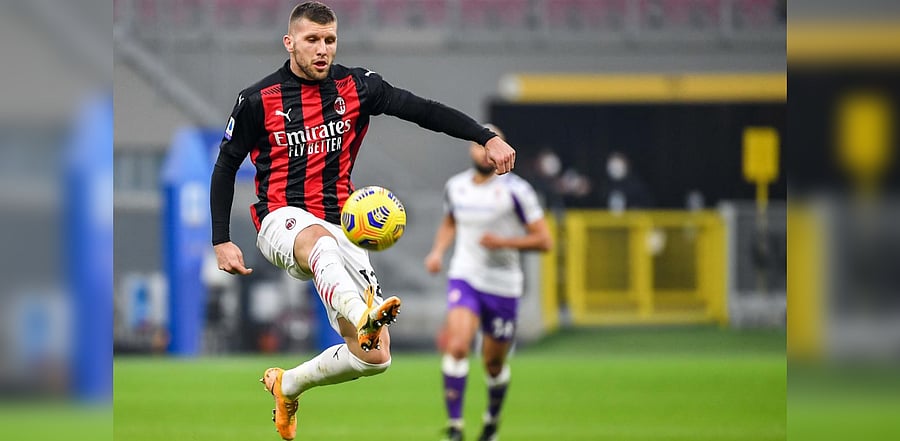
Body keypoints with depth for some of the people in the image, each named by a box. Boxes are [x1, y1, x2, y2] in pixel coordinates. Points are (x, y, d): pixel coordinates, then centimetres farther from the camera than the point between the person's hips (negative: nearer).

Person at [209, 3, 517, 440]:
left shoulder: (356, 87, 3)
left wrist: (487, 138, -18)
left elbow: (422, 110, -4)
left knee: (374, 358, -7)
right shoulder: (258, 100, -2)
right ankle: (363, 317, -74)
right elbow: (226, 166, 7)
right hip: (281, 220, -4)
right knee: (320, 239, -44)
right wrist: (222, 241, 0)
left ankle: (287, 387, 19)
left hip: (339, 227, 4)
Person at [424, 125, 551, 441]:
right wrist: (438, 251, 9)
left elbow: (544, 240, -9)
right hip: (464, 277, 2)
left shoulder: (515, 190, -10)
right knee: (457, 347, -22)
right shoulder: (455, 187, 4)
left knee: (494, 364, 10)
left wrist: (503, 242, -21)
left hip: (502, 285, -2)